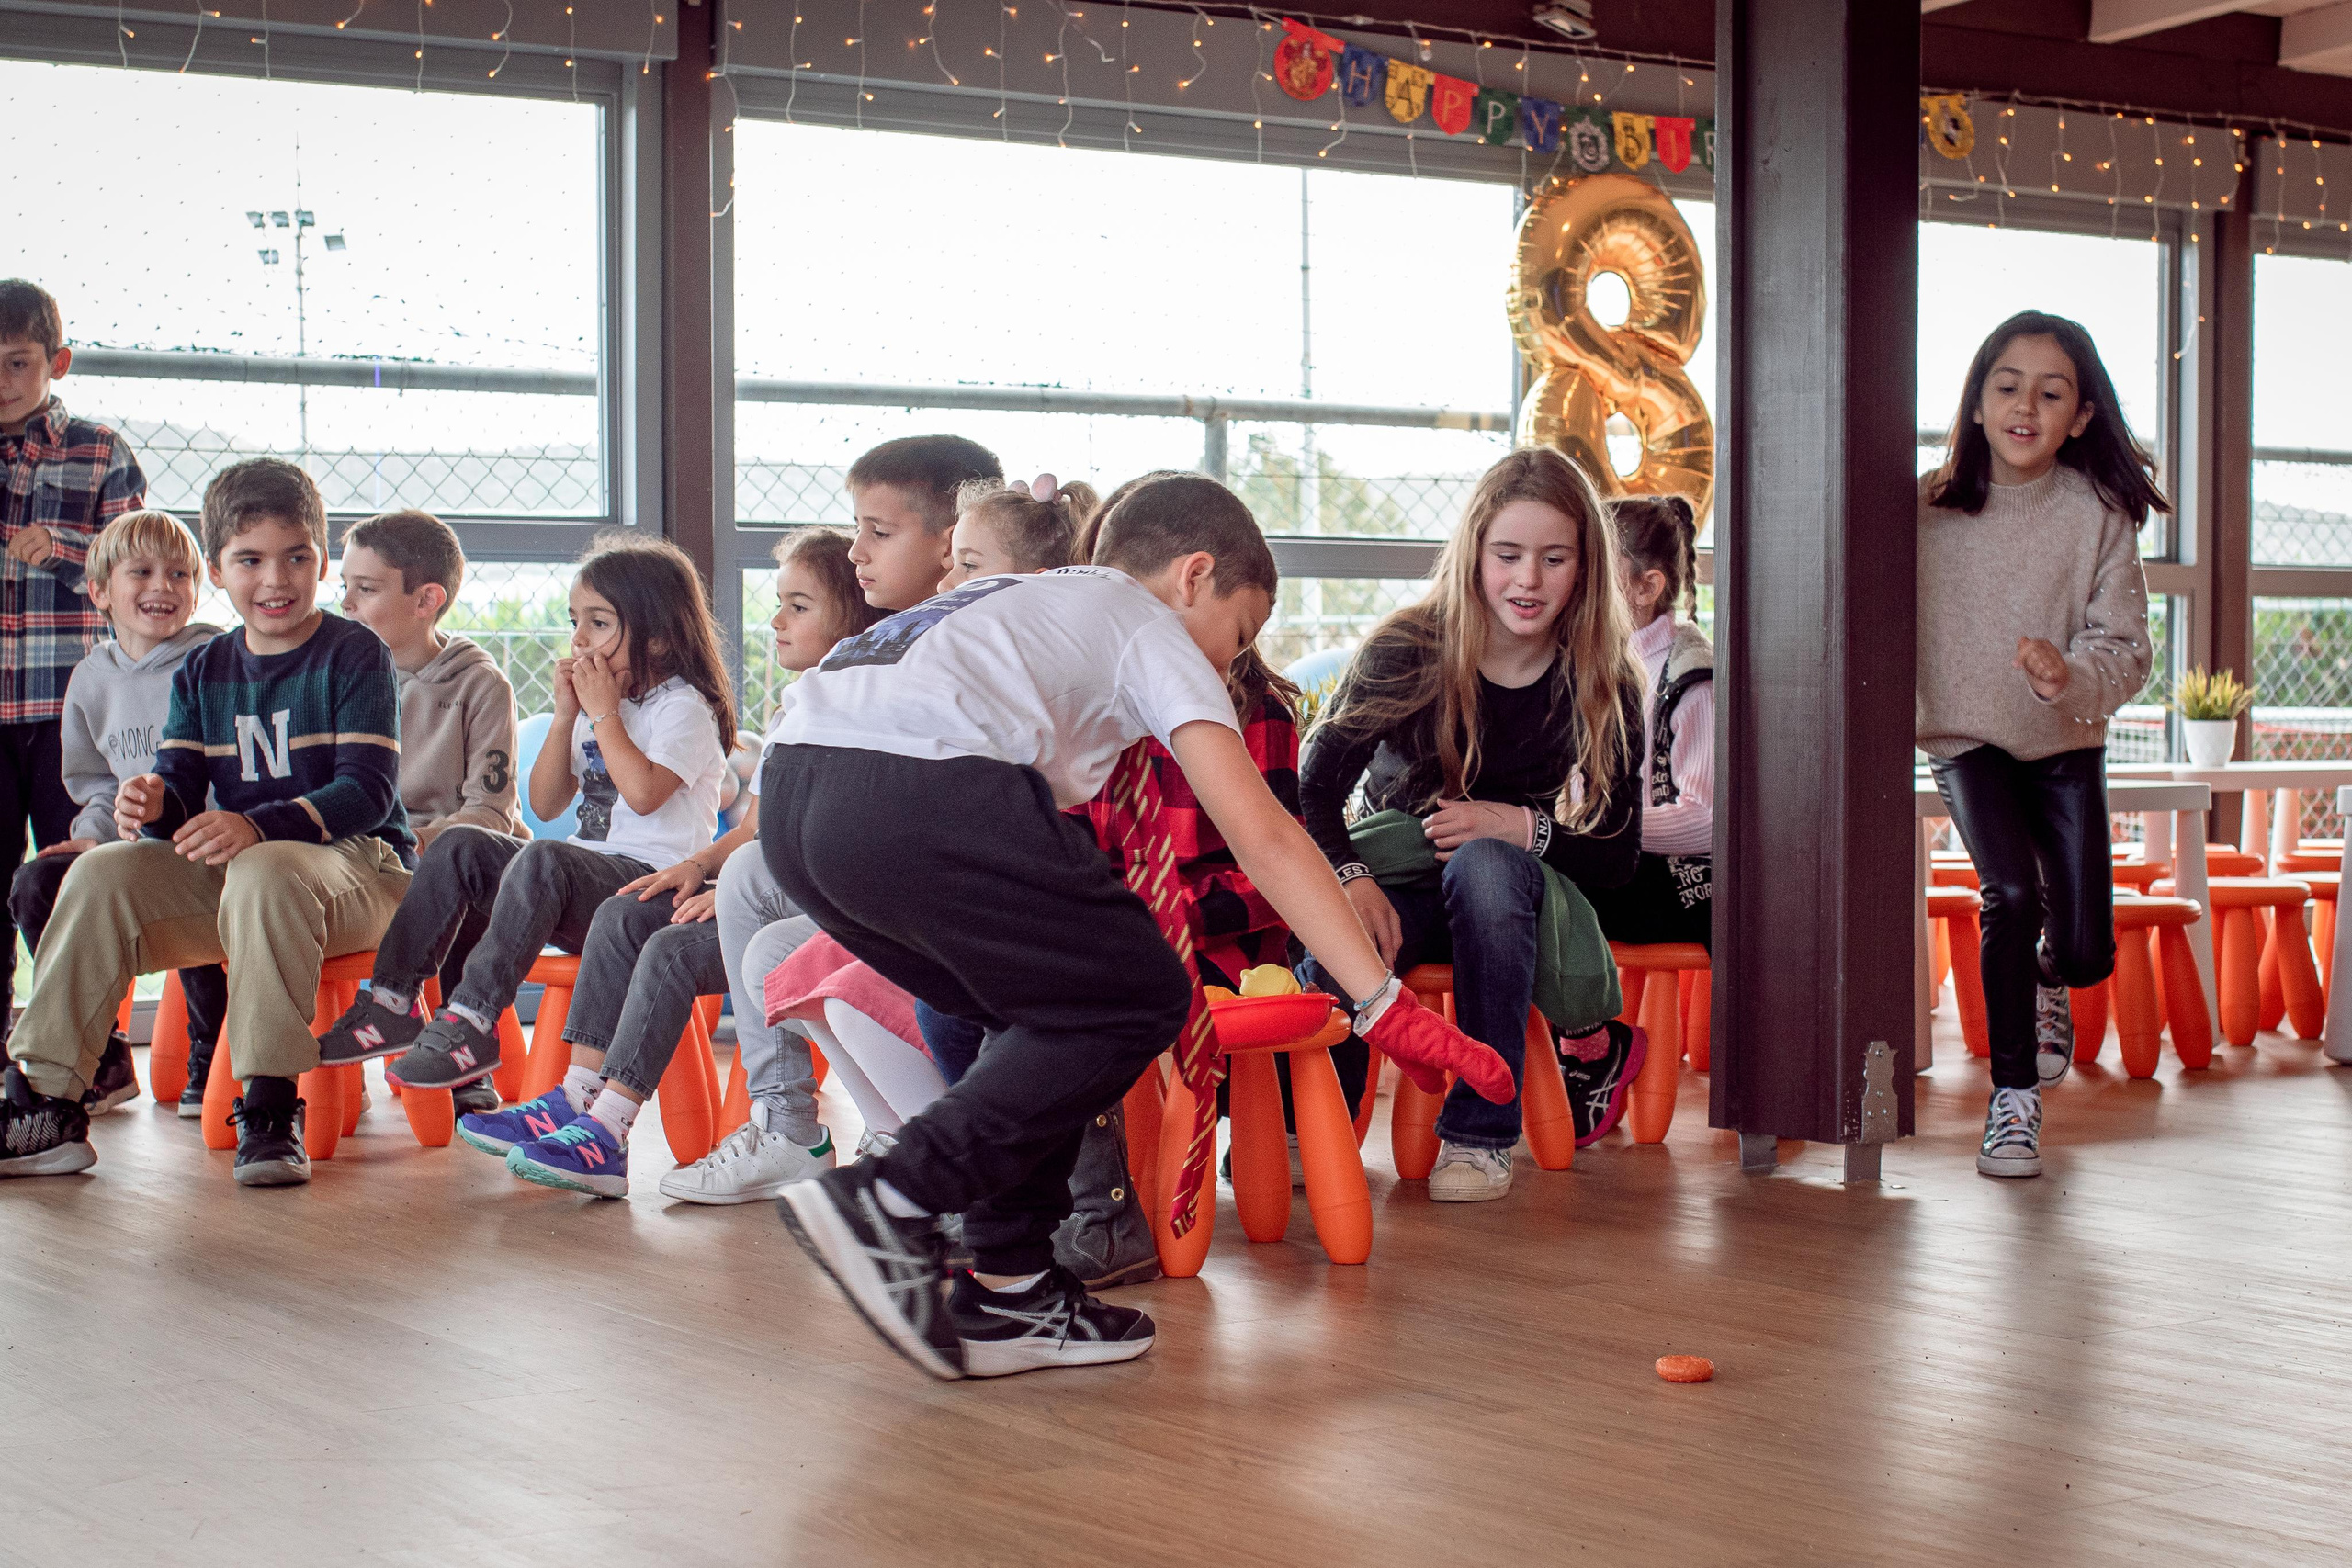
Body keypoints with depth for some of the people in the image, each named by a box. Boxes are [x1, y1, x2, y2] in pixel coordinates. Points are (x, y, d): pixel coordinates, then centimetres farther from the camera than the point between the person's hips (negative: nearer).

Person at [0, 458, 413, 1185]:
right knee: (102, 875, -15)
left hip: (356, 864, -6)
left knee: (266, 872, -38)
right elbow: (182, 785, 7)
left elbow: (368, 792, -15)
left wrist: (256, 826, -30)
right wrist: (154, 804, -20)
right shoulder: (202, 672, 14)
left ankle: (270, 1107, -33)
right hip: (232, 872, 6)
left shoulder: (354, 655, -5)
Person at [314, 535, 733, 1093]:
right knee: (460, 846, -7)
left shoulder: (683, 706, -5)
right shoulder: (593, 705, 20)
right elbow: (545, 804, 13)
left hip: (653, 880, -8)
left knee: (542, 860, -35)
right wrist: (567, 714, 3)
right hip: (584, 886, 8)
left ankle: (473, 1021, -37)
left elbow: (643, 791, -24)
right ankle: (393, 1002, -13)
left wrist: (604, 713, -13)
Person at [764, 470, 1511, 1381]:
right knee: (1137, 1004, 7)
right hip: (920, 793, -8)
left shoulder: (1019, 601, 37)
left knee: (1049, 1010, 21)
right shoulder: (1154, 632, 16)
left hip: (792, 793, 8)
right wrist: (1384, 1006, 3)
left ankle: (1006, 1289, 17)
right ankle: (887, 1204, -3)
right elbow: (1261, 836, 5)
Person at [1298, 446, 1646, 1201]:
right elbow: (1314, 790, -16)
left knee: (1485, 864, -37)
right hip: (1395, 881, -1)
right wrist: (1350, 877, -37)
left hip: (1502, 896, 1)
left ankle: (1480, 1133, -30)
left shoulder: (1603, 687, -8)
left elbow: (1617, 858, -7)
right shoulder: (1406, 650, -12)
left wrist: (1521, 828, -26)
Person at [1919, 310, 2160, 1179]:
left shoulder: (2099, 515, -12)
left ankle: (2048, 979, 39)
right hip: (1966, 738, -1)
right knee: (2012, 892, -23)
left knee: (2088, 951, -1)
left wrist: (2070, 673, -34)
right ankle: (2012, 1094, -6)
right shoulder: (1930, 506, -11)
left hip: (2065, 745, 1)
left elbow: (2127, 651, -14)